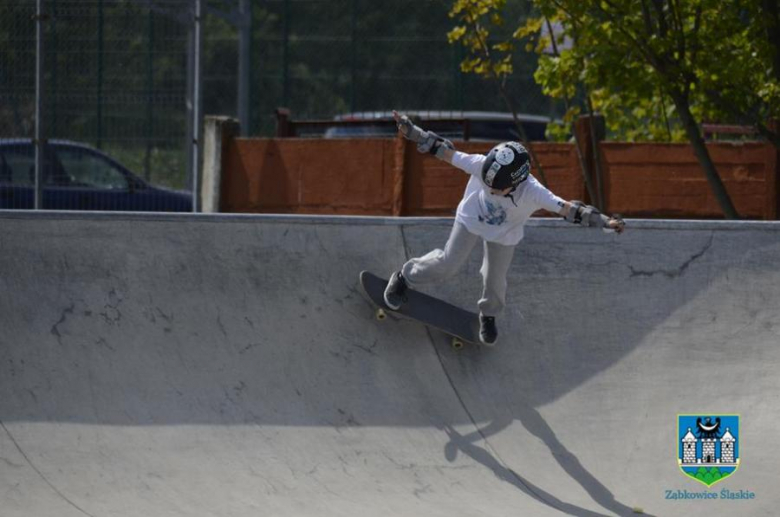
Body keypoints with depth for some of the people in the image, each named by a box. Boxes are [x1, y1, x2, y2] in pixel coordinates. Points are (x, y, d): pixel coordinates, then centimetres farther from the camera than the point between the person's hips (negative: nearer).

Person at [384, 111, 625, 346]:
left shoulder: (533, 193, -41)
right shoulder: (481, 165, -39)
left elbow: (568, 209, -39)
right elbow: (446, 152, -27)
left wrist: (604, 221, -48)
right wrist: (412, 132, -27)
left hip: (503, 236, 0)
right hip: (471, 220, 0)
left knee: (495, 280, 13)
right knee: (447, 265, 1)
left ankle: (489, 315, 47)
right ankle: (404, 277, 31)